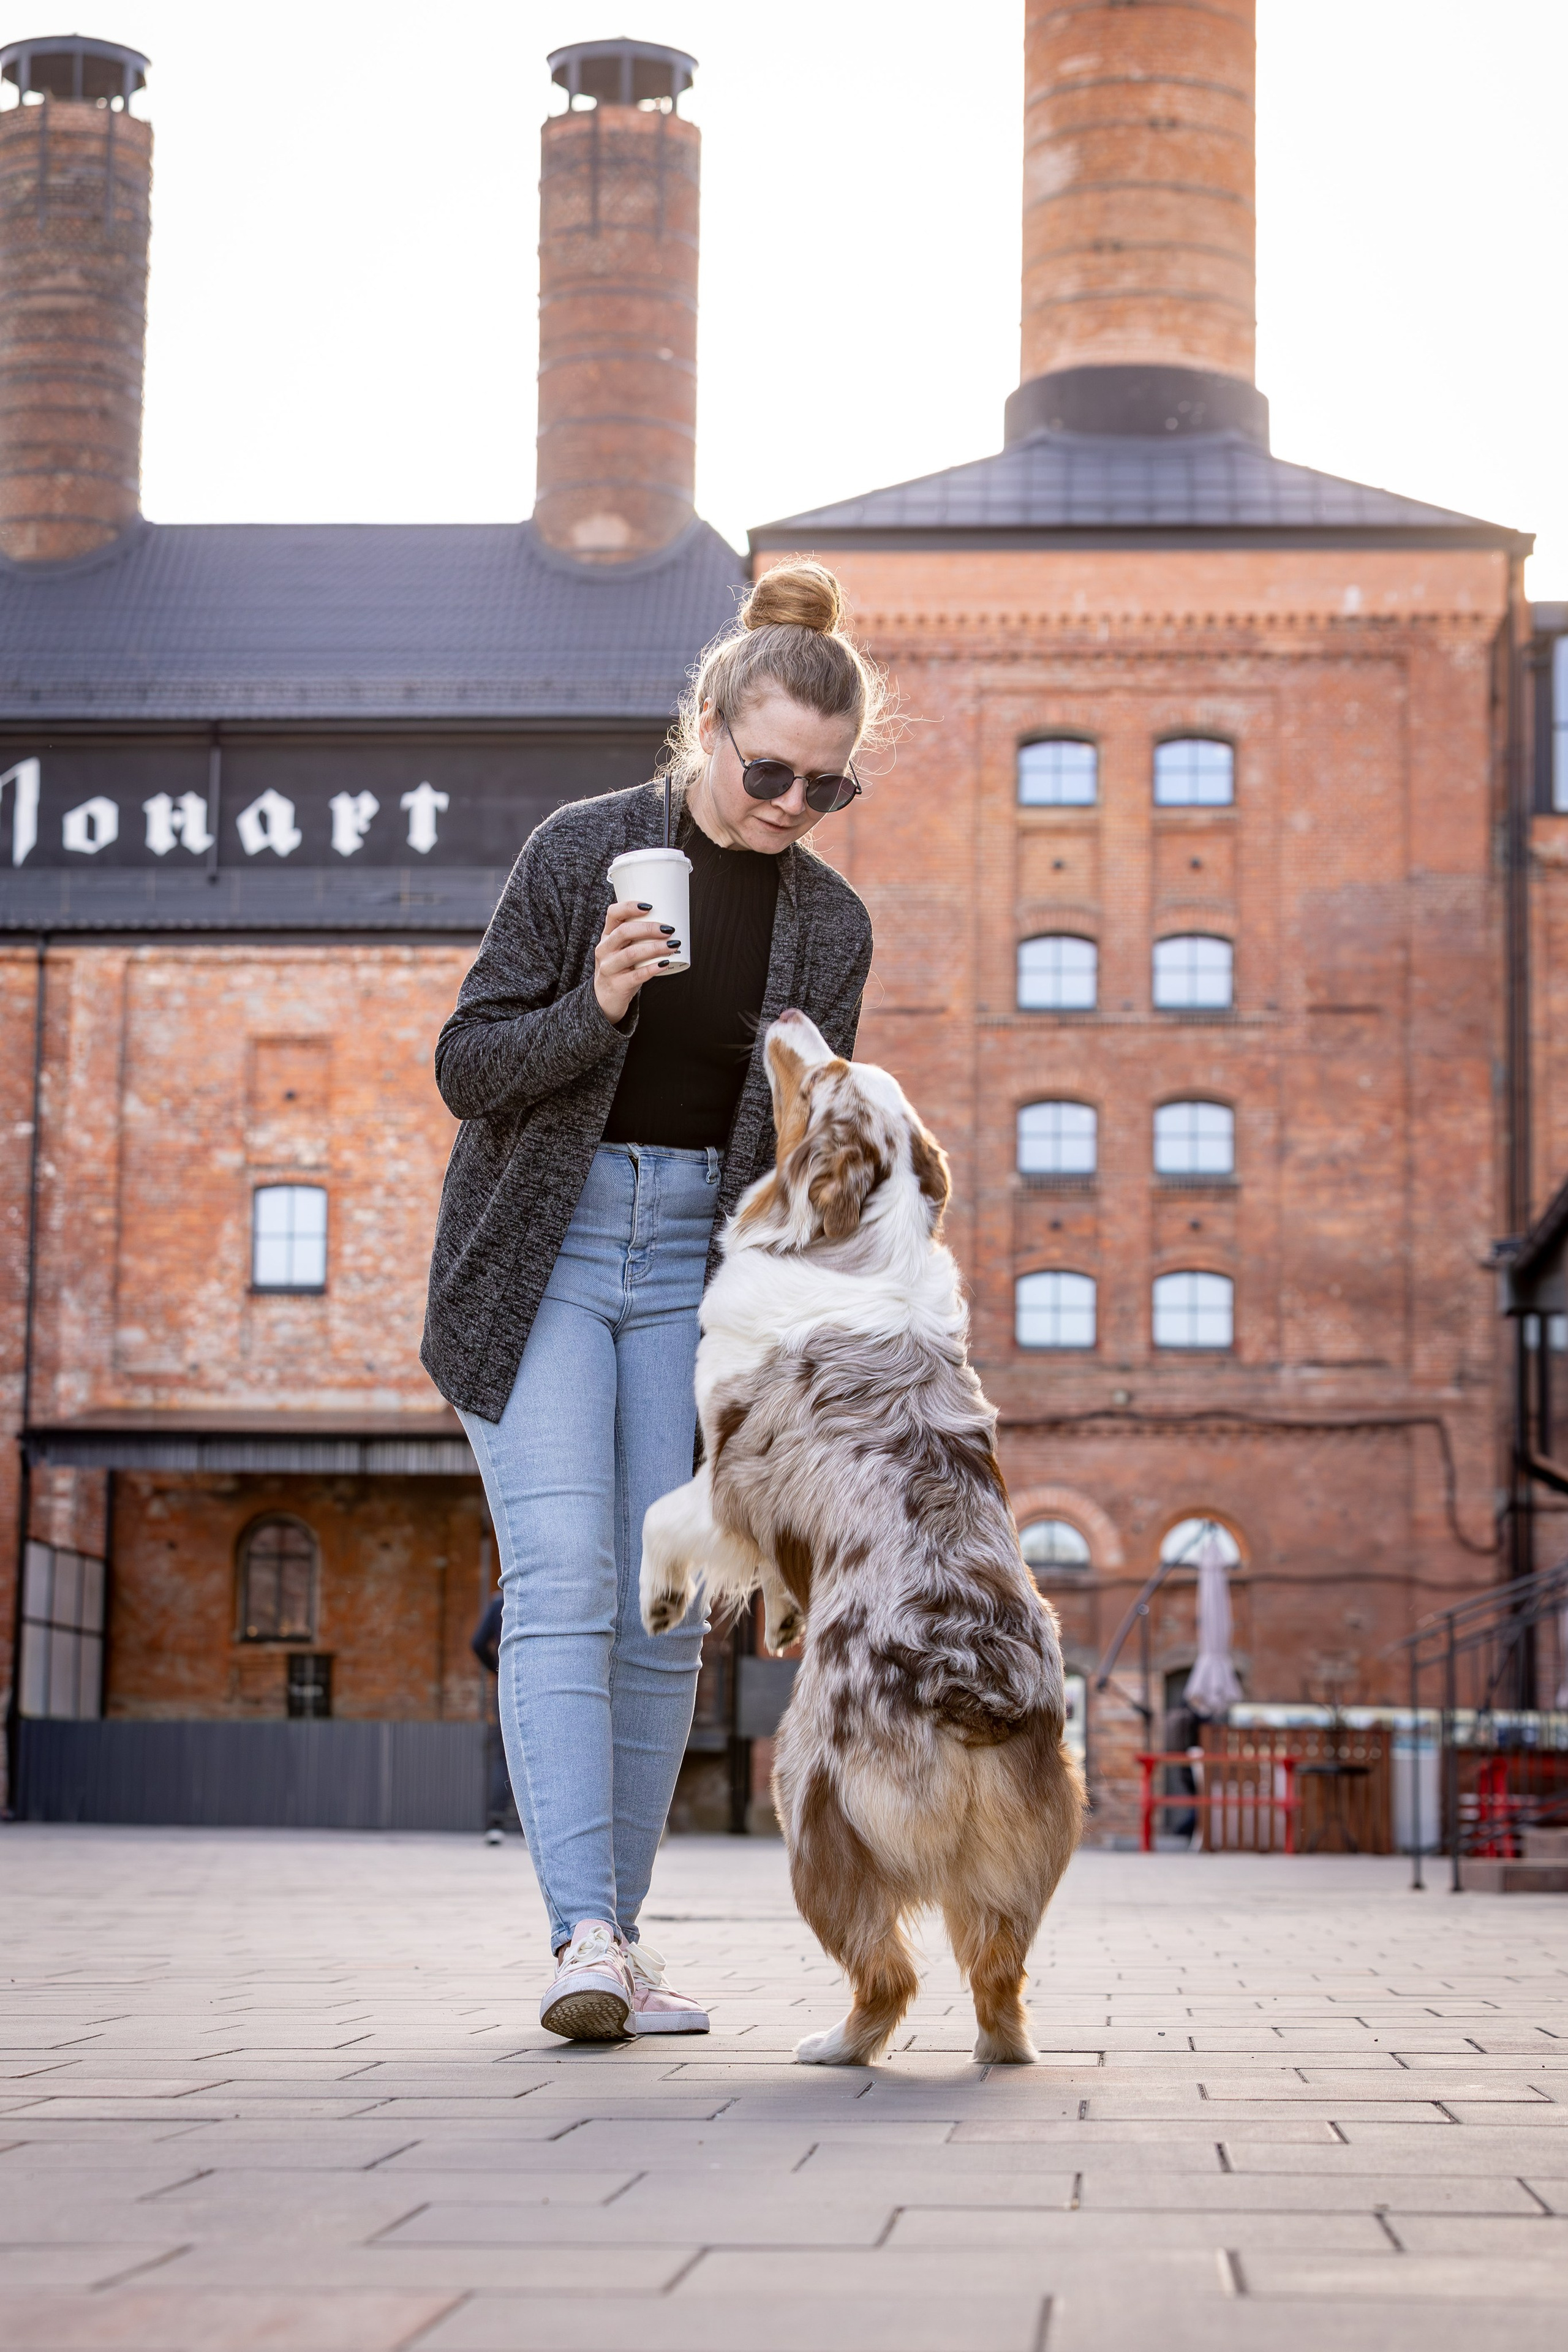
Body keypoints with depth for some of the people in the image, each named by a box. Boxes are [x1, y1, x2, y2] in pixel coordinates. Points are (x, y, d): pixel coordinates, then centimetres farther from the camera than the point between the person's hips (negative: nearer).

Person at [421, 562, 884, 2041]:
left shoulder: (830, 925, 4)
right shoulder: (583, 849, -6)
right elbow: (466, 1066, -6)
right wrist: (595, 1006, -22)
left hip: (701, 1270, 3)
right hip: (541, 1257, -3)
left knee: (665, 1614, 1)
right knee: (563, 1587, -15)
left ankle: (619, 1939, 11)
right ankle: (583, 1935, -20)